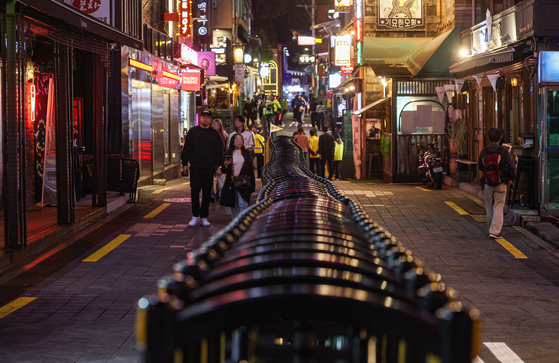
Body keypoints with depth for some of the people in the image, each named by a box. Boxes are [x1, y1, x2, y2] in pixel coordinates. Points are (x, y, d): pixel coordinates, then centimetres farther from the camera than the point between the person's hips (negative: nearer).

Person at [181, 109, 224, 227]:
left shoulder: (214, 134, 7)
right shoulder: (193, 132, 7)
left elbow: (219, 151, 8)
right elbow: (186, 148, 9)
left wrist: (218, 165, -1)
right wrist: (185, 163, 4)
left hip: (209, 168, 1)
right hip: (195, 167, -1)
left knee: (207, 193, 4)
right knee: (194, 191, -5)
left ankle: (204, 217, 11)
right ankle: (195, 216, 4)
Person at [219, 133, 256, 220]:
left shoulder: (246, 153, 8)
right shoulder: (228, 154, 5)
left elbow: (251, 169, 10)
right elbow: (224, 171, 7)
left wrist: (252, 184, 5)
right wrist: (225, 165, -16)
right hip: (231, 183, 1)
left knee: (243, 204, -12)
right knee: (233, 205, 6)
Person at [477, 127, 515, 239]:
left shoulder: (483, 152, -4)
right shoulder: (503, 151, -12)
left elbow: (480, 166, 7)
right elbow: (511, 166, -12)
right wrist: (511, 178, 5)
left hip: (487, 184, 2)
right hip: (500, 184, -2)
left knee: (489, 208, 15)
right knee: (498, 207, 2)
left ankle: (492, 229, 25)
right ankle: (495, 231, -7)